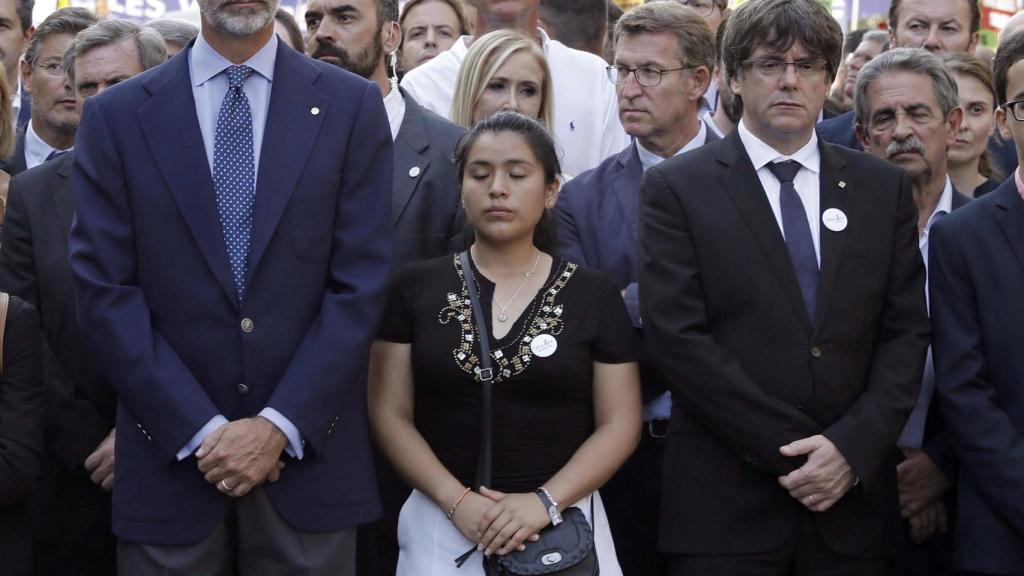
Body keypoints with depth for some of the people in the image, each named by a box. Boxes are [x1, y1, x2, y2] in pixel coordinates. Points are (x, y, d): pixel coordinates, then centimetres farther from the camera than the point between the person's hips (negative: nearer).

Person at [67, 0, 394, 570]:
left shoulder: (352, 105, 2)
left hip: (308, 457, 0)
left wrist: (279, 426, -10)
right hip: (173, 460, 0)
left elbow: (362, 283, -3)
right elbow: (105, 292, -2)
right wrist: (202, 431, -9)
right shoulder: (116, 115, 3)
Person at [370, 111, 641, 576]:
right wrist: (457, 500, -14)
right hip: (442, 523, 0)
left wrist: (545, 501, -15)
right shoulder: (414, 288, 2)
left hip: (560, 523, 0)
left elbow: (619, 424, -1)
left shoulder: (595, 295, 2)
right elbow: (390, 414, 0)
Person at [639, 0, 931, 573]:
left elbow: (906, 333, 5)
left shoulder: (884, 187, 9)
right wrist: (793, 451, -12)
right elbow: (677, 337, -9)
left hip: (852, 495, 3)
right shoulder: (676, 187, -2)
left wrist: (852, 447, -9)